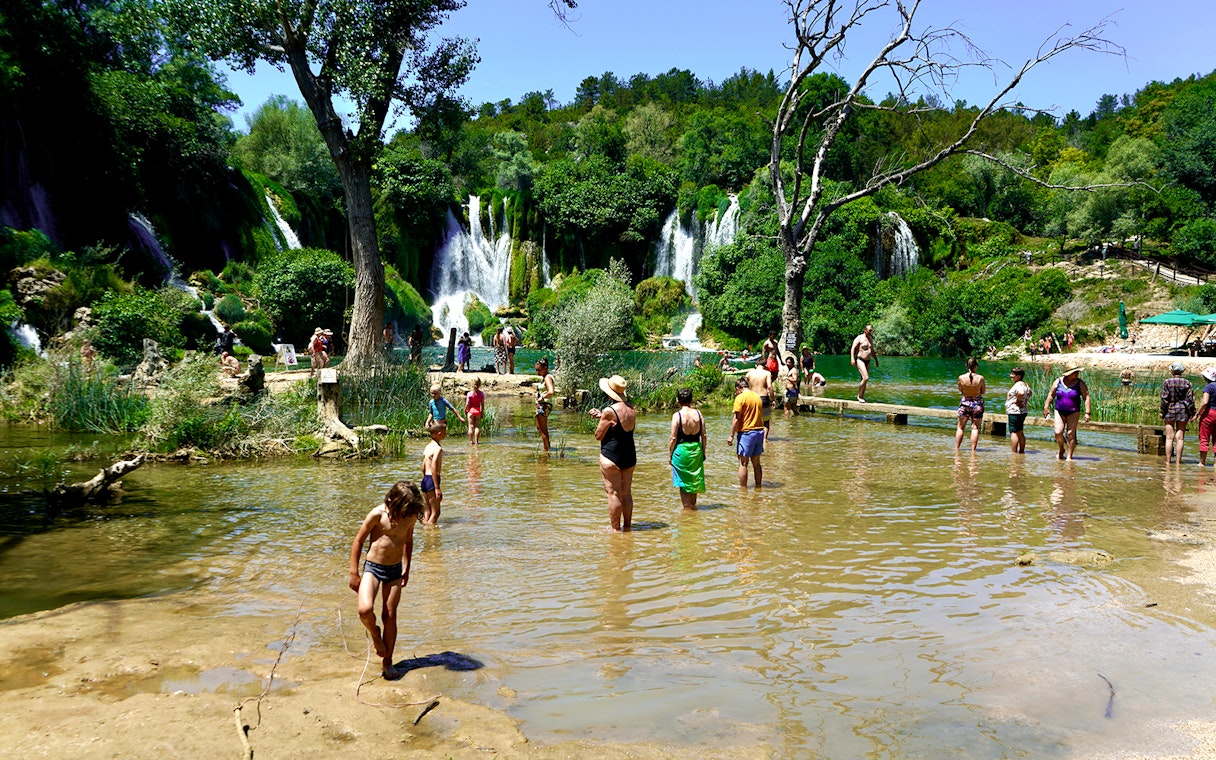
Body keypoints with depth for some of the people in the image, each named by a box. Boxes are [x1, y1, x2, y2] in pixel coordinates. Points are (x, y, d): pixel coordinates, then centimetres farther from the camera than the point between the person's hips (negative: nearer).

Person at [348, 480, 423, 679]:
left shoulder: (411, 517, -3)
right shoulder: (377, 514, -16)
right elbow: (358, 541, -7)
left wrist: (406, 569, 18)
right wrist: (354, 573, -7)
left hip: (395, 570, 3)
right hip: (373, 567, -3)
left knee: (390, 616, 6)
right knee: (365, 609, -24)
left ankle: (387, 663, 19)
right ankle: (375, 633, 10)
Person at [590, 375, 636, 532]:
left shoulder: (609, 411, -17)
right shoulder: (631, 409, 6)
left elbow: (598, 435, -10)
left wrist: (600, 419, 6)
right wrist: (601, 416, 19)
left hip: (611, 456, -7)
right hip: (630, 456, 8)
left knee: (613, 493, 0)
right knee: (626, 493, 15)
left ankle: (615, 529, 4)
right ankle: (627, 526, 24)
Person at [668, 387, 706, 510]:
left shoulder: (677, 415, -12)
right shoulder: (698, 413, -2)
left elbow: (673, 438, -12)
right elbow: (704, 436, 1)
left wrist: (669, 455, -1)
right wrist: (703, 452, 12)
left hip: (681, 449, -4)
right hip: (696, 449, 4)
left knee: (683, 481, 8)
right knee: (694, 478, 18)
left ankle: (685, 506, 12)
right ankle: (693, 505, 29)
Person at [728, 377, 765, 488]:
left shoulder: (740, 398, -11)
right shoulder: (757, 396, 11)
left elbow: (736, 419, -14)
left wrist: (731, 435, -9)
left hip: (746, 432, -7)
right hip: (759, 431, 7)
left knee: (743, 463, 0)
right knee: (756, 462, 15)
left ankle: (743, 487, 3)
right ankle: (758, 486, 20)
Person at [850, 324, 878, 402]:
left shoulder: (870, 339, 14)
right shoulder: (859, 338, -8)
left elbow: (872, 350, 27)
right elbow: (853, 348, -15)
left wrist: (876, 360, 27)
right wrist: (852, 359, -27)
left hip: (867, 361, 7)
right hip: (860, 360, -7)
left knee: (865, 380, 7)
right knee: (866, 378, -19)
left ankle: (862, 397, 14)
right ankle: (859, 395, -5)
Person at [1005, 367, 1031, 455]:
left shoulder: (1018, 385, -17)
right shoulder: (1024, 384, 15)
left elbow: (1021, 393, -38)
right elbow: (1029, 393, 33)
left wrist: (1018, 401, -21)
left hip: (1015, 412, -10)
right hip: (1023, 411, 10)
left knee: (1013, 432, -7)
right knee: (1020, 433, 16)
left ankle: (1014, 452, -8)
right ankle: (1022, 451, 22)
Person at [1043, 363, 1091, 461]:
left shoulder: (1080, 384, -4)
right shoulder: (1059, 381, 1)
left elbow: (1086, 397, -5)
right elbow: (1051, 395, 8)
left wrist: (1087, 413, -12)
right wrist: (1046, 408, 6)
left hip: (1073, 413, -1)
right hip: (1059, 411, 1)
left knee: (1070, 434, -2)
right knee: (1058, 433, -7)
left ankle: (1069, 456, 7)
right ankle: (1061, 449, 20)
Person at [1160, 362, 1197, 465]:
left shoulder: (1167, 382, -5)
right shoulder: (1187, 383, 0)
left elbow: (1164, 398, -6)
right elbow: (1190, 399, 0)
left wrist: (1162, 412, 1)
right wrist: (1192, 414, 5)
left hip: (1170, 410, -1)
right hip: (1183, 410, 1)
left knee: (1169, 437, 2)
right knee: (1180, 438, 5)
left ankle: (1168, 461, 2)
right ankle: (1178, 461, 5)